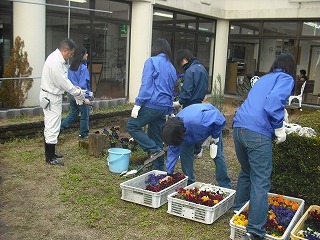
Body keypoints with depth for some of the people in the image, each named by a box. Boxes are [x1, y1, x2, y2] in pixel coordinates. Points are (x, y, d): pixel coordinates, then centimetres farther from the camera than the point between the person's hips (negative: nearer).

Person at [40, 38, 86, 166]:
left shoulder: (57, 58, 9)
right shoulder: (56, 62, -24)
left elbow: (62, 79, 17)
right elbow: (63, 82, -21)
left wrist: (73, 87, 9)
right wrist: (77, 93, -9)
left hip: (51, 96, 11)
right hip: (51, 97, -11)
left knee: (51, 126, 19)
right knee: (53, 127, -4)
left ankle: (50, 153, 31)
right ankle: (50, 158, 4)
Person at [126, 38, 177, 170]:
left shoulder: (151, 61, -3)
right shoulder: (171, 67, 18)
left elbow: (146, 85, -14)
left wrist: (138, 103, -15)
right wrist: (169, 111, 24)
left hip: (152, 104, -7)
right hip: (164, 107, 8)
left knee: (132, 125, 3)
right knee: (155, 136, 14)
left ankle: (154, 150, -6)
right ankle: (159, 168, 18)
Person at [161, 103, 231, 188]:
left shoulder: (198, 121, -48)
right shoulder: (174, 127, -27)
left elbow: (218, 116, -32)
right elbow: (173, 151, -16)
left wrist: (216, 136, -20)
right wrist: (169, 173, -14)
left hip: (213, 123, -5)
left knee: (217, 155, -6)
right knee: (185, 152, -7)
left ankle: (225, 186, 7)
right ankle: (189, 183, 7)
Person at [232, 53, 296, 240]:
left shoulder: (264, 79, 26)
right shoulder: (286, 79, 5)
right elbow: (274, 101, -15)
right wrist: (280, 129, -5)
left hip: (239, 128, 8)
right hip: (258, 133, -8)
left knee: (246, 172, 26)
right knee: (261, 182, -5)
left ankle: (238, 210, 38)